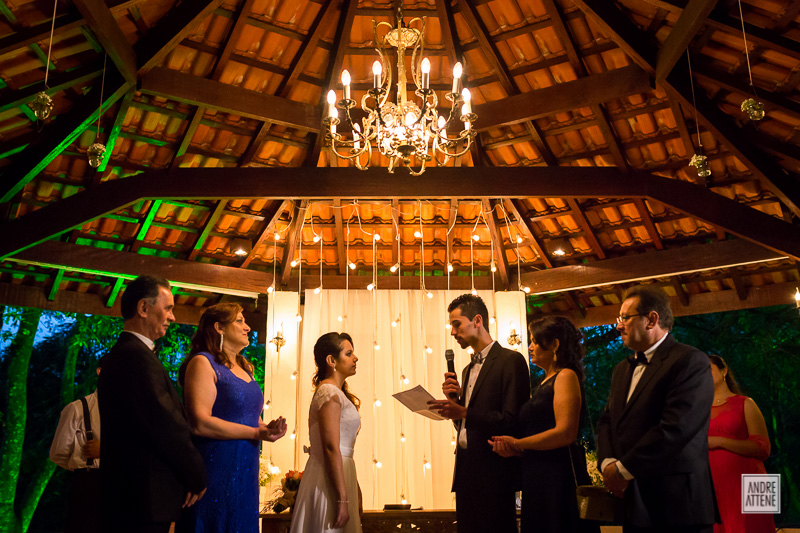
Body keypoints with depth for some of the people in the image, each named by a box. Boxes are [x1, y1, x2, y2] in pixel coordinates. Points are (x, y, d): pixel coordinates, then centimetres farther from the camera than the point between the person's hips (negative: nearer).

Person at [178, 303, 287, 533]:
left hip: (245, 475, 8)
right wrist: (256, 432, -17)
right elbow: (200, 423, -20)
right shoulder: (203, 363, -9)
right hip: (216, 474, -7)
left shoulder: (244, 368, 16)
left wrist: (268, 428, 1)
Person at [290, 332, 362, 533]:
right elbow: (331, 448, -20)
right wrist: (343, 499, -22)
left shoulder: (337, 393, 16)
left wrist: (355, 490, 18)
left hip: (338, 473, 9)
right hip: (330, 478, -9)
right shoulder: (329, 393, -13)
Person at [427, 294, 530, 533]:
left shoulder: (511, 360, -8)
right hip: (466, 469, 8)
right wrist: (454, 399, 1)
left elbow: (512, 421, -17)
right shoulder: (468, 369, 18)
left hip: (493, 471, -8)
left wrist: (464, 413, -23)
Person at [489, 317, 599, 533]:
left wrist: (517, 444, -11)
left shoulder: (566, 376, -7)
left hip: (560, 476, -8)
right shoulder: (544, 382, 19)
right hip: (536, 478, 8)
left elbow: (565, 433, -18)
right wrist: (514, 450, 0)